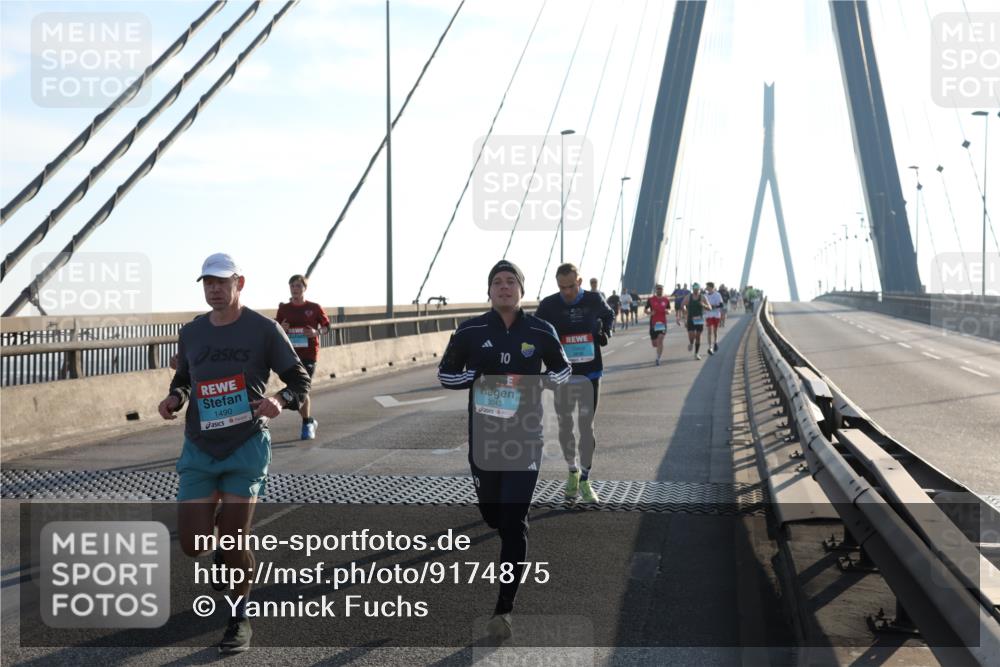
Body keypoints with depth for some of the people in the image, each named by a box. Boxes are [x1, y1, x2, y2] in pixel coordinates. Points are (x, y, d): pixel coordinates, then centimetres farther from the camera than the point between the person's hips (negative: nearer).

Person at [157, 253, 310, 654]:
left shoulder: (264, 330, -5)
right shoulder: (191, 333, 8)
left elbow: (300, 380, -1)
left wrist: (280, 401, -23)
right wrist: (175, 398, -1)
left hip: (246, 447, -4)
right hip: (199, 450, 4)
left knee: (234, 540, -4)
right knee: (192, 545, -2)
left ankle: (239, 621, 21)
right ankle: (227, 555, 36)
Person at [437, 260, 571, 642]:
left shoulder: (541, 332, 0)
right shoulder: (470, 331, -1)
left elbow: (562, 370, 15)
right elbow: (445, 374, 8)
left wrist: (539, 382, -6)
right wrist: (476, 375, -11)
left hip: (525, 437, -1)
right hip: (483, 436, 2)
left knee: (513, 522, -9)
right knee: (492, 516, 12)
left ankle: (504, 608, -4)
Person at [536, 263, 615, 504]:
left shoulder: (593, 300, -3)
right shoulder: (549, 305, -7)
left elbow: (609, 315, 18)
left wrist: (605, 333, 0)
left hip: (590, 373, 0)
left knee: (586, 426, -1)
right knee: (565, 426, 8)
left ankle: (585, 481, 8)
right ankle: (573, 471, 29)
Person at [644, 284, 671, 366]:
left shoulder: (666, 300, 5)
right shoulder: (651, 299, 1)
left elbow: (669, 310, 15)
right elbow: (645, 310, 6)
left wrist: (667, 311, -8)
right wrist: (650, 312, -14)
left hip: (662, 323, 0)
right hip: (653, 323, 0)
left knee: (660, 340, -17)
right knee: (654, 344, 7)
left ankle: (658, 358, -11)